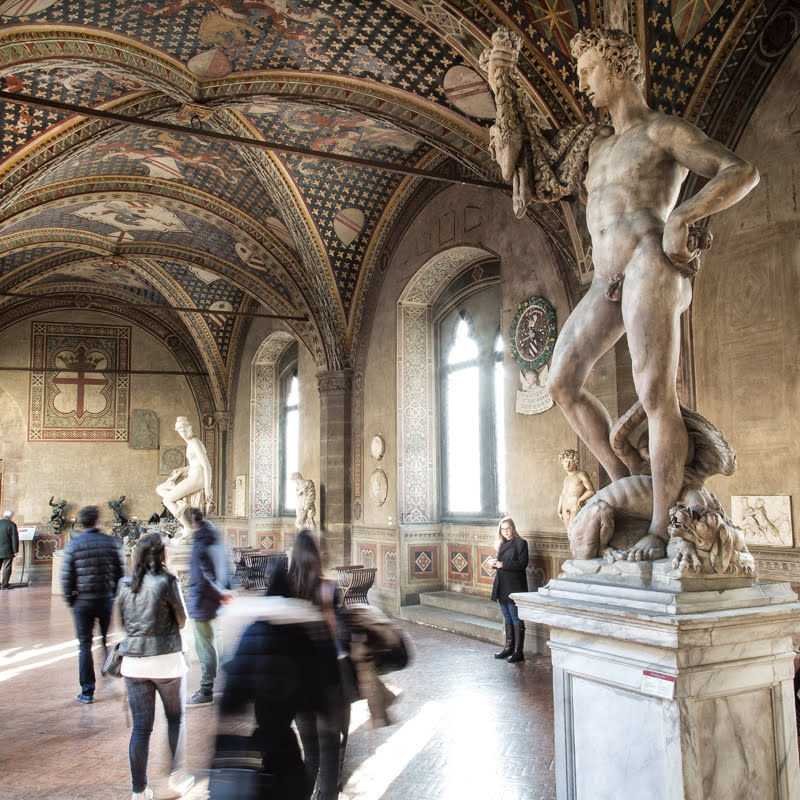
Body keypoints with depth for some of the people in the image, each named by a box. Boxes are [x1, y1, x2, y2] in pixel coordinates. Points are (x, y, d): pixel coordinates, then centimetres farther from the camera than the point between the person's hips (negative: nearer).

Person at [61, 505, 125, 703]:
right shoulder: (112, 542, -3)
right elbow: (120, 573, -1)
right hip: (106, 599, 1)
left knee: (84, 645, 7)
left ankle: (87, 691, 9)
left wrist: (69, 599, 8)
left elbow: (67, 577, -6)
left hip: (83, 601, -1)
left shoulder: (73, 545, -7)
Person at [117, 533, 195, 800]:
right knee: (176, 720, 17)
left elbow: (123, 621, 14)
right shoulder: (168, 582, -12)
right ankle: (177, 777, 24)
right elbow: (182, 621, -1)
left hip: (133, 661, 4)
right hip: (166, 661, -3)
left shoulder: (125, 584, 2)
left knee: (141, 727, 9)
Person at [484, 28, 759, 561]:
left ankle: (660, 529, -11)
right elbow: (520, 167, 32)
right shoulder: (598, 145, 29)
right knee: (562, 384, 3)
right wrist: (504, 91, 28)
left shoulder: (665, 131, 7)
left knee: (656, 396, -15)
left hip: (649, 265, -8)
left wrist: (681, 217, -17)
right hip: (607, 283, 8)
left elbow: (744, 171, -3)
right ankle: (625, 486, 12)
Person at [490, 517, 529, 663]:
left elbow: (522, 564, -15)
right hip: (502, 586, 8)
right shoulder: (502, 544, 16)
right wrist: (494, 562, -2)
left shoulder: (520, 543, -7)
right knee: (507, 618, 14)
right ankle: (509, 648, 22)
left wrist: (502, 564, -18)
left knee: (516, 618, -4)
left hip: (514, 587, -7)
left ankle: (518, 651, 0)